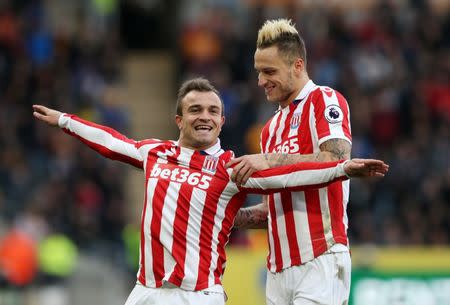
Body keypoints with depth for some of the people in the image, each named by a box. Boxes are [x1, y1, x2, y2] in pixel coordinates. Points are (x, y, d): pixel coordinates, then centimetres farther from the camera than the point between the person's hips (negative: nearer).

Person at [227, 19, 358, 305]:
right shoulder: (271, 129, 24)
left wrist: (270, 160, -21)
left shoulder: (325, 100, -1)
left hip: (320, 262, -8)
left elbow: (336, 160, -18)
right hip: (279, 267, 8)